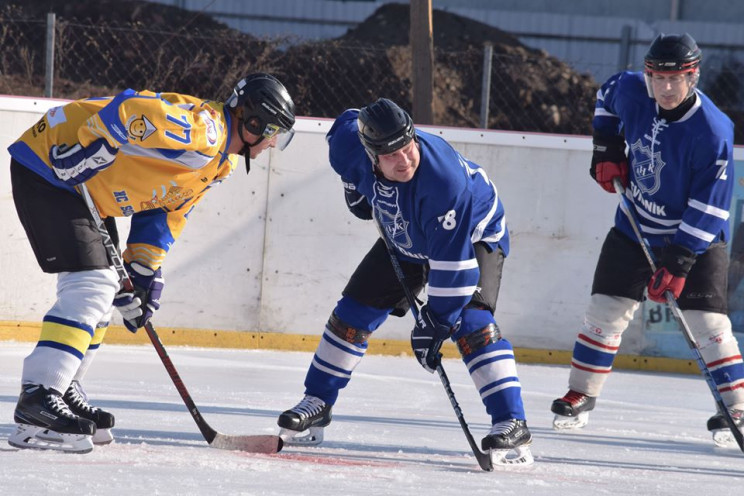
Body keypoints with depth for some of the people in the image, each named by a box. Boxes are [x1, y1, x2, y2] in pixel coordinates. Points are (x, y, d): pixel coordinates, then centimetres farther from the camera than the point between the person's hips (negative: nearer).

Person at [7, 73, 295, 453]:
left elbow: (164, 209, 17)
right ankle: (36, 404, -24)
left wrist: (143, 273, 10)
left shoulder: (218, 162, 13)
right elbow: (129, 112, -33)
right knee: (90, 286, -18)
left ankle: (63, 393, 26)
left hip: (81, 189, 11)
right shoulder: (201, 128, -20)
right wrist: (82, 152, -32)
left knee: (102, 291, 16)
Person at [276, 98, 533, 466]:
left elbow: (453, 260, -39)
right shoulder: (352, 144, -26)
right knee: (353, 311, 5)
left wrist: (435, 322, -37)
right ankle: (317, 404, 21)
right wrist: (356, 188, 1)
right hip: (405, 239, 6)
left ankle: (512, 426, -28)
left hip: (473, 236, -6)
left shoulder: (445, 180, -43)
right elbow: (347, 123, 2)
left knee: (469, 322, -25)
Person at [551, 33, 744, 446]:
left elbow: (708, 209, -26)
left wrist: (678, 262, -30)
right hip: (636, 227, 5)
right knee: (606, 310, 4)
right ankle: (580, 397, 16)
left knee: (707, 320, -11)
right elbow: (607, 95, 15)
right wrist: (607, 149, 4)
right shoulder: (633, 93, -12)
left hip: (697, 239, -5)